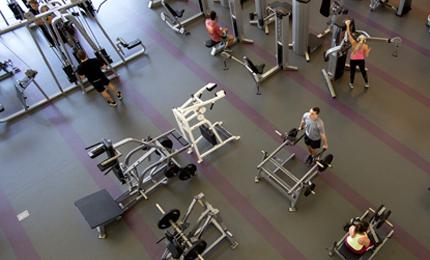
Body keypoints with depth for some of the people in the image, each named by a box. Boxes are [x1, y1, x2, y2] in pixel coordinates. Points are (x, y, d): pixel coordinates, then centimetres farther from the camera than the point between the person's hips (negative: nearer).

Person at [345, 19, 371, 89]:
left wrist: (347, 25, -9)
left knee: (352, 71, 21)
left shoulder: (354, 43, -22)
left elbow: (349, 34, -15)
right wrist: (368, 51, 8)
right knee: (363, 71, 24)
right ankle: (366, 83, 41)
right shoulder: (365, 46, -19)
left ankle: (351, 84, 39)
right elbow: (366, 56, -10)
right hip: (361, 60, 1)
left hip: (353, 60, -1)